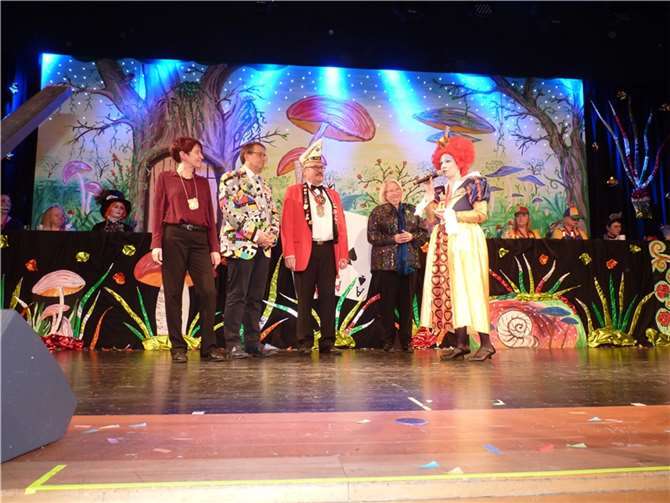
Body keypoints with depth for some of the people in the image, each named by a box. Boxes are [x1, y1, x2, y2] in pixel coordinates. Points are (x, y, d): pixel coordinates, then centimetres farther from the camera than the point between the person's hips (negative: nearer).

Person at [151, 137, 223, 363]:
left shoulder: (203, 182, 17)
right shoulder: (165, 178, 8)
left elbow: (210, 216, 14)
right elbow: (158, 212, 3)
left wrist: (215, 248, 7)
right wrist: (156, 244, -7)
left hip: (199, 239, 3)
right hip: (174, 237, -3)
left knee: (209, 291, -6)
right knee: (173, 293, 0)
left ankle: (208, 345, 3)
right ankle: (178, 347, 9)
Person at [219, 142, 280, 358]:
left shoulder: (265, 184, 21)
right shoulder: (231, 178, -1)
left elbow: (273, 213, 19)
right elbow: (230, 211, -13)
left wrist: (272, 235, 0)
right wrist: (255, 234, -15)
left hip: (263, 248, 7)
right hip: (240, 245, -7)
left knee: (256, 297, 8)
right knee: (237, 296, -4)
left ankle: (253, 342, 14)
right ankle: (232, 344, 3)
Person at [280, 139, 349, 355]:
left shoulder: (332, 194, 19)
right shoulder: (293, 192, 6)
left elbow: (341, 225, 13)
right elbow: (287, 224, -3)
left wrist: (343, 254, 4)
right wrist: (289, 253, -12)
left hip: (329, 251, 4)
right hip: (305, 252, -4)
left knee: (328, 298, 6)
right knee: (305, 299, 3)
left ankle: (327, 342, 13)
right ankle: (305, 342, 12)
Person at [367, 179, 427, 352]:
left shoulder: (412, 211, 14)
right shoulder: (378, 212, 4)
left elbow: (424, 232, 12)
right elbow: (372, 236, -5)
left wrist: (412, 237, -8)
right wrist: (393, 239, -14)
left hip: (409, 262, 3)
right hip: (386, 263, -3)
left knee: (406, 303, 5)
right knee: (387, 303, 0)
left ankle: (406, 340, 14)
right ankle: (389, 340, 10)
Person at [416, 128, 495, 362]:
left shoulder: (473, 182, 0)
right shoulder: (445, 189, 20)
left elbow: (482, 214, -10)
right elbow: (437, 219, 14)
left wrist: (453, 214, -11)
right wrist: (430, 200, 6)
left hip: (465, 241, -7)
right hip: (444, 244, 7)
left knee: (469, 289, -12)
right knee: (450, 291, 2)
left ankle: (485, 343, -8)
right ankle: (461, 343, 5)